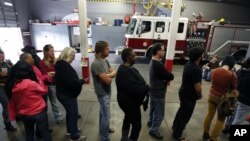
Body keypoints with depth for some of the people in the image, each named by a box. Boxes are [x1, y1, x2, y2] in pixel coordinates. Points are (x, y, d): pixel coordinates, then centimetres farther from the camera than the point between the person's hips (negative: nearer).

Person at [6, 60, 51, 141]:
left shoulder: (11, 86, -9)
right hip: (39, 112, -5)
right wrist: (38, 80, -1)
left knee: (29, 134, 26)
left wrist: (12, 115, 14)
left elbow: (11, 102, 2)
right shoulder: (31, 83, -26)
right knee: (45, 133, 14)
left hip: (23, 115, 6)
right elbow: (44, 90, -9)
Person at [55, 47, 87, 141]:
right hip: (68, 95, -10)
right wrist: (83, 81, -14)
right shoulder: (65, 66, -27)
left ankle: (70, 130, 43)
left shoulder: (59, 64, 6)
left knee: (69, 112, 25)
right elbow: (73, 82, -30)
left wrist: (79, 80, 2)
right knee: (73, 114, 4)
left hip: (62, 93, 10)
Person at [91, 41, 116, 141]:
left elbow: (114, 72, 0)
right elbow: (108, 80, -29)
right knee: (106, 116, 4)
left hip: (107, 91, 9)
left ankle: (103, 128, 48)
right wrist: (110, 76, -8)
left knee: (103, 112, 26)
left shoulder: (105, 60, 2)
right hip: (103, 93, -9)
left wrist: (107, 75, -19)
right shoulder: (96, 64, -27)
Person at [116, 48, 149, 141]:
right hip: (129, 102, -10)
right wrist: (146, 88, -14)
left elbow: (138, 82, 6)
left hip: (129, 101, 10)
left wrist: (144, 88, -11)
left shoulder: (127, 68, 3)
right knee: (137, 125, 5)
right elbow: (135, 89, -32)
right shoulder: (124, 72, -29)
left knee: (128, 119, 26)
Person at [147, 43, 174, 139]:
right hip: (158, 92, -10)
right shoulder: (158, 65, -29)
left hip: (153, 90, 10)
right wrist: (167, 78, -2)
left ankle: (151, 122, 45)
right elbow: (170, 77, -22)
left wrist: (165, 78, -10)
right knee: (159, 113, 6)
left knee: (153, 108, 26)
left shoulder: (153, 62, 4)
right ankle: (154, 130, 21)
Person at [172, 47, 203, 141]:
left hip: (183, 92, 9)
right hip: (189, 96, -9)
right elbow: (197, 87, -26)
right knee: (185, 115, 8)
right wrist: (199, 95, -8)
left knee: (182, 110, 28)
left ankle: (175, 125, 49)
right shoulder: (196, 69, -30)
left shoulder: (189, 63, -2)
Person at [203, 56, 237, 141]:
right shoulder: (232, 75, -19)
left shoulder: (215, 71, -6)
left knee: (209, 115, 18)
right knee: (221, 119, 14)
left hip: (212, 95, 4)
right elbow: (233, 88, -7)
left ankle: (205, 134, 33)